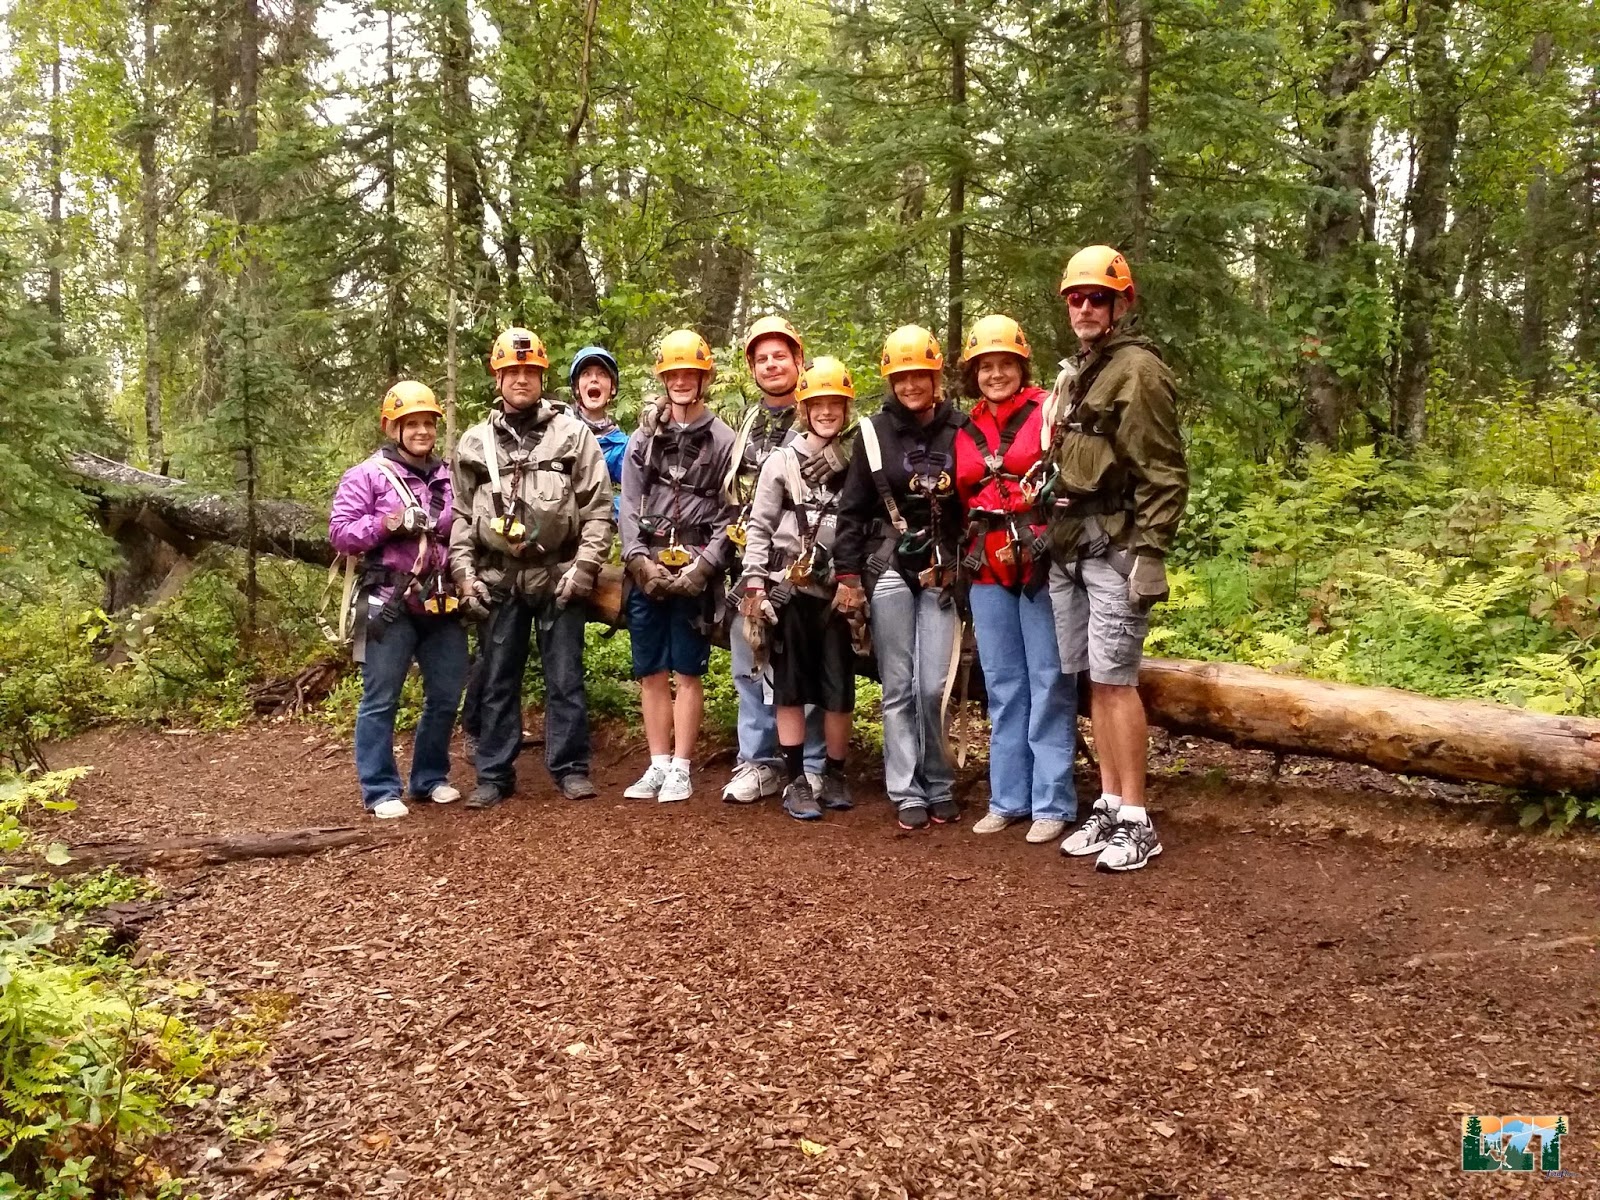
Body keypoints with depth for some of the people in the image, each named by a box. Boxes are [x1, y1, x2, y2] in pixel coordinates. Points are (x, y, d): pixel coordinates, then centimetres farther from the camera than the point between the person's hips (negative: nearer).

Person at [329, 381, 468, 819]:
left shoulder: (449, 478, 13)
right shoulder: (367, 475, -1)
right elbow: (340, 533, -6)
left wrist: (440, 526, 0)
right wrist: (387, 525, -17)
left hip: (442, 603, 5)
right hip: (389, 603, -5)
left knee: (446, 695, 11)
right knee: (380, 700, 0)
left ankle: (430, 777, 27)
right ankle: (381, 790, 11)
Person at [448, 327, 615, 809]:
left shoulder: (573, 434, 3)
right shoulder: (474, 443, 9)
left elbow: (598, 508, 0)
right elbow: (460, 515, 11)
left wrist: (584, 567, -8)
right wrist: (464, 572, 1)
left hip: (558, 577, -2)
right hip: (498, 580, 2)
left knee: (565, 678, 3)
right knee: (497, 681, 8)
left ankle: (570, 768, 14)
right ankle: (494, 774, 17)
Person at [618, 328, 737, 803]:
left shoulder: (723, 442, 1)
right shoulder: (642, 438, 11)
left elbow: (729, 514, -2)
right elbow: (628, 508, 7)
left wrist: (702, 566, -12)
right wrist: (639, 560, -7)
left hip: (695, 574, -3)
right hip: (646, 573, 4)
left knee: (687, 672, 2)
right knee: (650, 672, 8)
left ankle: (681, 769, 9)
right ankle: (658, 765, 17)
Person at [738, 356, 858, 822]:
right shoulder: (781, 461, 3)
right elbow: (759, 526, 1)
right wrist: (754, 584, -7)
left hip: (837, 590, 2)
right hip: (789, 590, -2)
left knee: (839, 689, 5)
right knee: (791, 687, 3)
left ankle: (835, 776, 19)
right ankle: (796, 781, 10)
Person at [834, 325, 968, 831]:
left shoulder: (958, 430, 4)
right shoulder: (874, 431, 3)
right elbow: (852, 509, 4)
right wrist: (848, 575, -2)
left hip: (942, 574, 0)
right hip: (888, 571, 0)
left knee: (934, 688, -2)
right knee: (898, 687, 2)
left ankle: (939, 786, 16)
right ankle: (907, 792, 12)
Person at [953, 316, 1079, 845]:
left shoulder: (1048, 412, -1)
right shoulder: (965, 432, 15)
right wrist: (956, 561, 16)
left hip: (1042, 564, -5)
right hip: (988, 572, 5)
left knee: (1048, 683, -2)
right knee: (1003, 686, 10)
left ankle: (1052, 803, 6)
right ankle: (1008, 798, 19)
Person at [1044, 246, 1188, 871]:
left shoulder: (1138, 369, -7)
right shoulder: (1072, 374, 19)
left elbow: (1164, 473, -13)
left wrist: (1152, 553, -19)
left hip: (1115, 545, -8)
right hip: (1070, 547, 8)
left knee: (1114, 679, -8)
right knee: (1094, 680, 9)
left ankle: (1136, 821, 1)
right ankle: (1108, 805, 17)